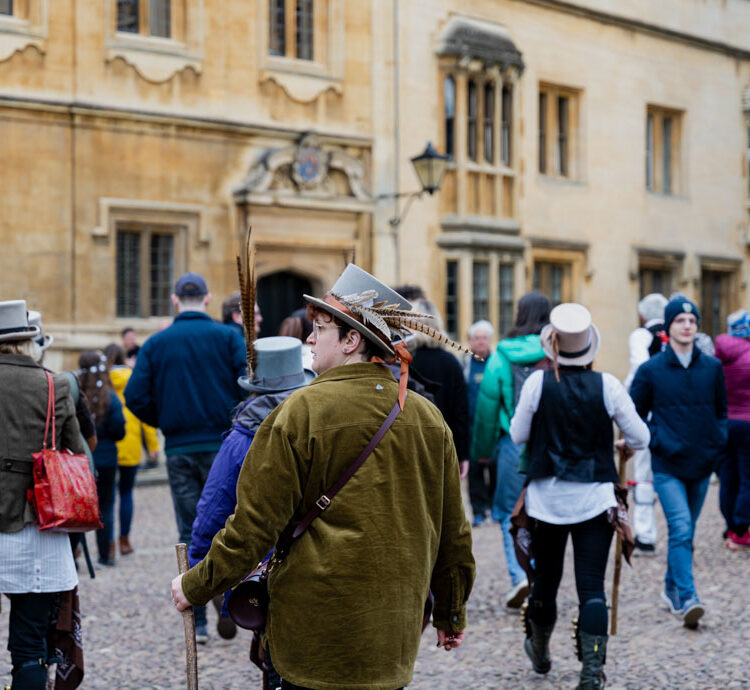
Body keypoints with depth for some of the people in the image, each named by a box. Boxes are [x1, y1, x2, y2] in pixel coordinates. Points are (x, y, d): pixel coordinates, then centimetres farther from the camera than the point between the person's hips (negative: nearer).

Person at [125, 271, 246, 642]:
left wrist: (165, 423, 12)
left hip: (179, 450, 2)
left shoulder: (156, 343, 3)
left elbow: (135, 396, -4)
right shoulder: (228, 337, -2)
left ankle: (198, 622, 7)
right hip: (222, 445, -1)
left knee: (190, 535, 7)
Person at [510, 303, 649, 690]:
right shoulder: (607, 386, -7)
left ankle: (539, 651, 38)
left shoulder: (537, 383, -8)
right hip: (595, 498, -1)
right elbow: (641, 437, 1)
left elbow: (517, 436, 1)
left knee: (545, 578, 17)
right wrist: (624, 445, 23)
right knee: (592, 587, -1)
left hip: (546, 497, 1)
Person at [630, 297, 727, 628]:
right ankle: (687, 599, -21)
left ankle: (671, 588, 31)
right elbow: (634, 414, 4)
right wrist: (656, 440, -8)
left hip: (702, 465, 4)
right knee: (680, 529, -17)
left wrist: (717, 443, 3)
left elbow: (721, 411, 17)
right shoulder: (651, 370, -3)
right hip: (667, 466, -4)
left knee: (685, 533, 14)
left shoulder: (712, 367, 6)